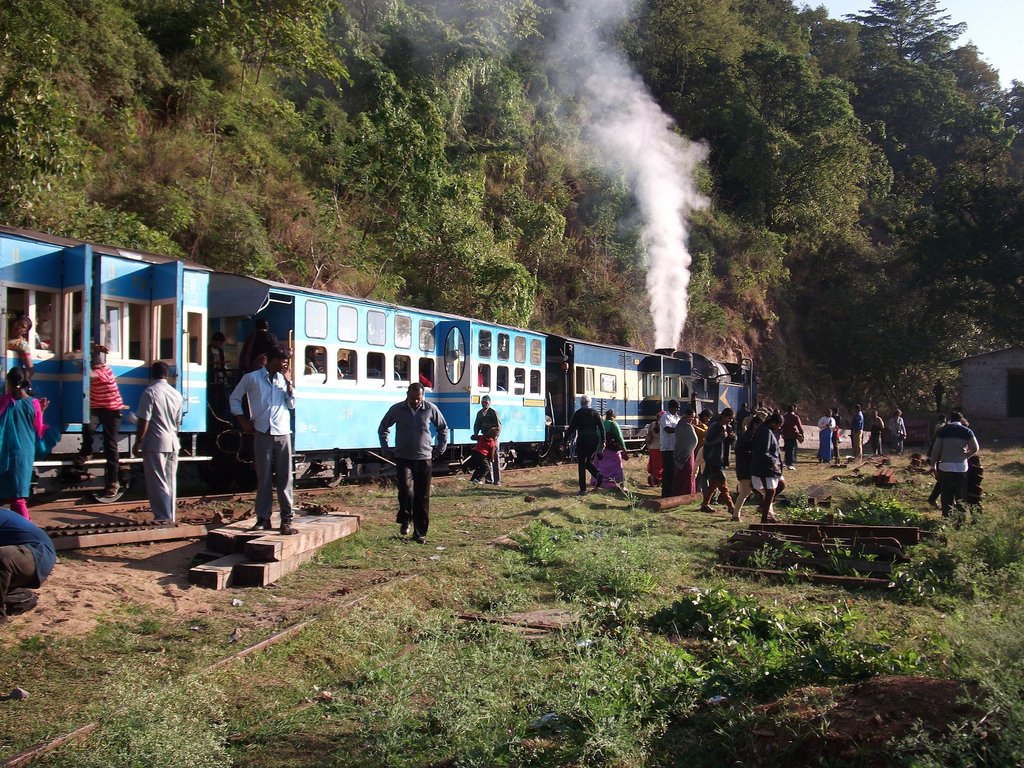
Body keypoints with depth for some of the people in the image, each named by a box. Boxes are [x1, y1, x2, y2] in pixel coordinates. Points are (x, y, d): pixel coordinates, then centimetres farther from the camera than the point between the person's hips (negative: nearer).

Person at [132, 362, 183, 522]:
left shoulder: (150, 392, -10)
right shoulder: (176, 394, 9)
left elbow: (144, 422, -13)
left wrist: (137, 444, -5)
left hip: (155, 444, -6)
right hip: (172, 444, 6)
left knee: (158, 484, -3)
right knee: (170, 483, 11)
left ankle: (163, 518, -5)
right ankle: (170, 518, 16)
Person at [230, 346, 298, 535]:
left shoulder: (283, 379, 12)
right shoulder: (252, 378, 4)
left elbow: (292, 405, 7)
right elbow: (234, 398, 12)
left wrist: (288, 382, 0)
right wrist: (243, 421, 5)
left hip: (282, 434, 2)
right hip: (262, 434, -2)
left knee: (285, 478, -2)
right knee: (263, 478, 2)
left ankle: (286, 520, -1)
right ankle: (263, 518, 9)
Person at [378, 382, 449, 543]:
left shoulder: (430, 409, -1)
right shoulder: (397, 409, -2)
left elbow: (443, 428, 16)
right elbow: (382, 428, 13)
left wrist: (441, 448, 10)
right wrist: (386, 449, 7)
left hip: (424, 459, 1)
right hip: (403, 458, -1)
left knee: (422, 498, 3)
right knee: (406, 489, -21)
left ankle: (420, 533, 12)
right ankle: (405, 519, 5)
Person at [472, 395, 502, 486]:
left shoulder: (493, 413, -8)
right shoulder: (479, 413, 12)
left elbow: (499, 426, -12)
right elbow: (476, 425, 17)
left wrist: (495, 436, -22)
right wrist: (476, 434, -1)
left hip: (493, 438, -7)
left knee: (494, 459, -6)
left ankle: (497, 480, -4)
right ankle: (488, 478, 18)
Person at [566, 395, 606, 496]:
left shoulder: (578, 414, -1)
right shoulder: (595, 413, 7)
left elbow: (571, 428, -2)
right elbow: (601, 427, 3)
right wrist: (603, 441, 7)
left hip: (582, 440, -3)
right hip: (594, 440, 4)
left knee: (581, 465, 1)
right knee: (588, 461, 20)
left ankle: (583, 489, -2)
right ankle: (598, 474, -10)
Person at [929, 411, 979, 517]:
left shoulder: (943, 430, 1)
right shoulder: (967, 431, 1)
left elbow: (936, 450, -1)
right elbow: (975, 449, 1)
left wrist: (933, 465, 6)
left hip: (945, 467, 0)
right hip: (961, 467, 0)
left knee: (946, 496, 7)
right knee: (961, 496, 10)